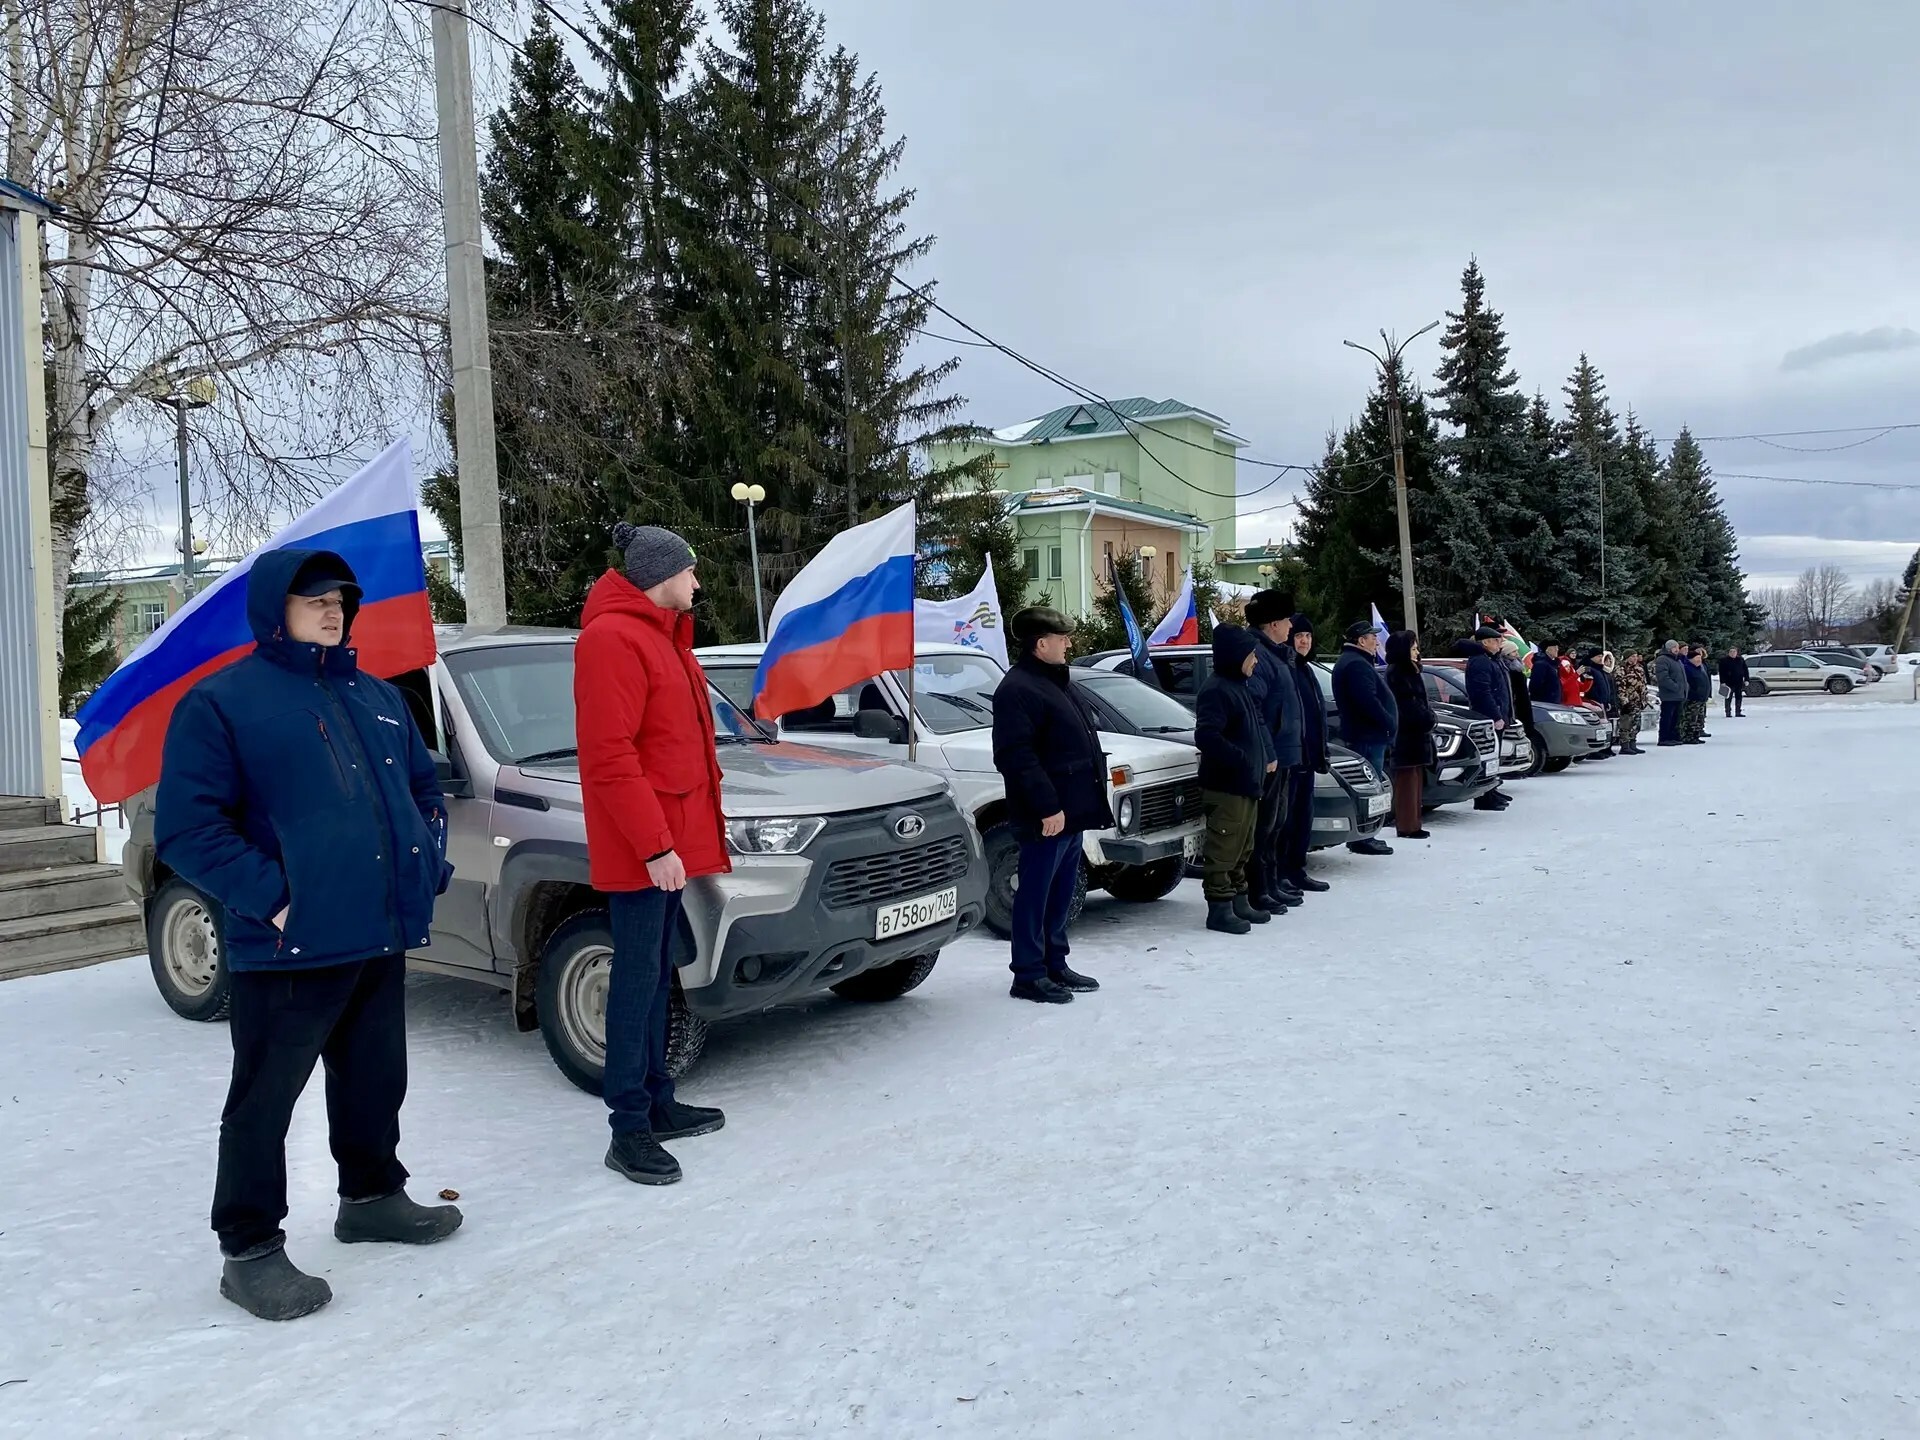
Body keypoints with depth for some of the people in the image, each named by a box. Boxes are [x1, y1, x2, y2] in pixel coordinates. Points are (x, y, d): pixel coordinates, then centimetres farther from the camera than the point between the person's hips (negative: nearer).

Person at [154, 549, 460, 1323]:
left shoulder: (377, 697, 14)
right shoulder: (222, 701, -7)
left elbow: (425, 788, 23)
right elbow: (186, 827, -12)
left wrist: (428, 862, 8)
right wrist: (270, 898, -18)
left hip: (383, 939, 7)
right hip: (288, 948, -7)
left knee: (376, 1082, 19)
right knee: (264, 1100, 4)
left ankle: (372, 1196, 38)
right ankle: (249, 1251, 17)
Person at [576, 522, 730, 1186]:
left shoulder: (657, 635, 17)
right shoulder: (612, 638, -15)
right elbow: (610, 759, -22)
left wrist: (676, 836, 15)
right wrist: (655, 846, -23)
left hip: (670, 837, 10)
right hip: (639, 848, -10)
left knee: (657, 977, 15)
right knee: (637, 980, -4)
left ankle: (658, 1102, 26)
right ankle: (629, 1131, 4)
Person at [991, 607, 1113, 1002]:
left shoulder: (1059, 681, 17)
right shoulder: (1018, 689, -15)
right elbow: (1017, 757, -23)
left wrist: (1091, 799, 21)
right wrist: (1047, 806, -25)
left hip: (1071, 810, 10)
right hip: (1046, 816, -10)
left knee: (1061, 895, 16)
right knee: (1035, 894, -1)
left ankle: (1055, 964, 27)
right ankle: (1028, 975, 7)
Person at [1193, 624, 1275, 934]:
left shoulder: (1241, 686, 17)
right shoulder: (1216, 690, -16)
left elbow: (1257, 725, 26)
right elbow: (1206, 735, -26)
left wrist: (1267, 756, 12)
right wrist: (1242, 759, -23)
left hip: (1247, 783, 10)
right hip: (1226, 785, -10)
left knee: (1242, 849, 17)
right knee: (1224, 848, -6)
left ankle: (1239, 901, 26)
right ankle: (1220, 909, -1)